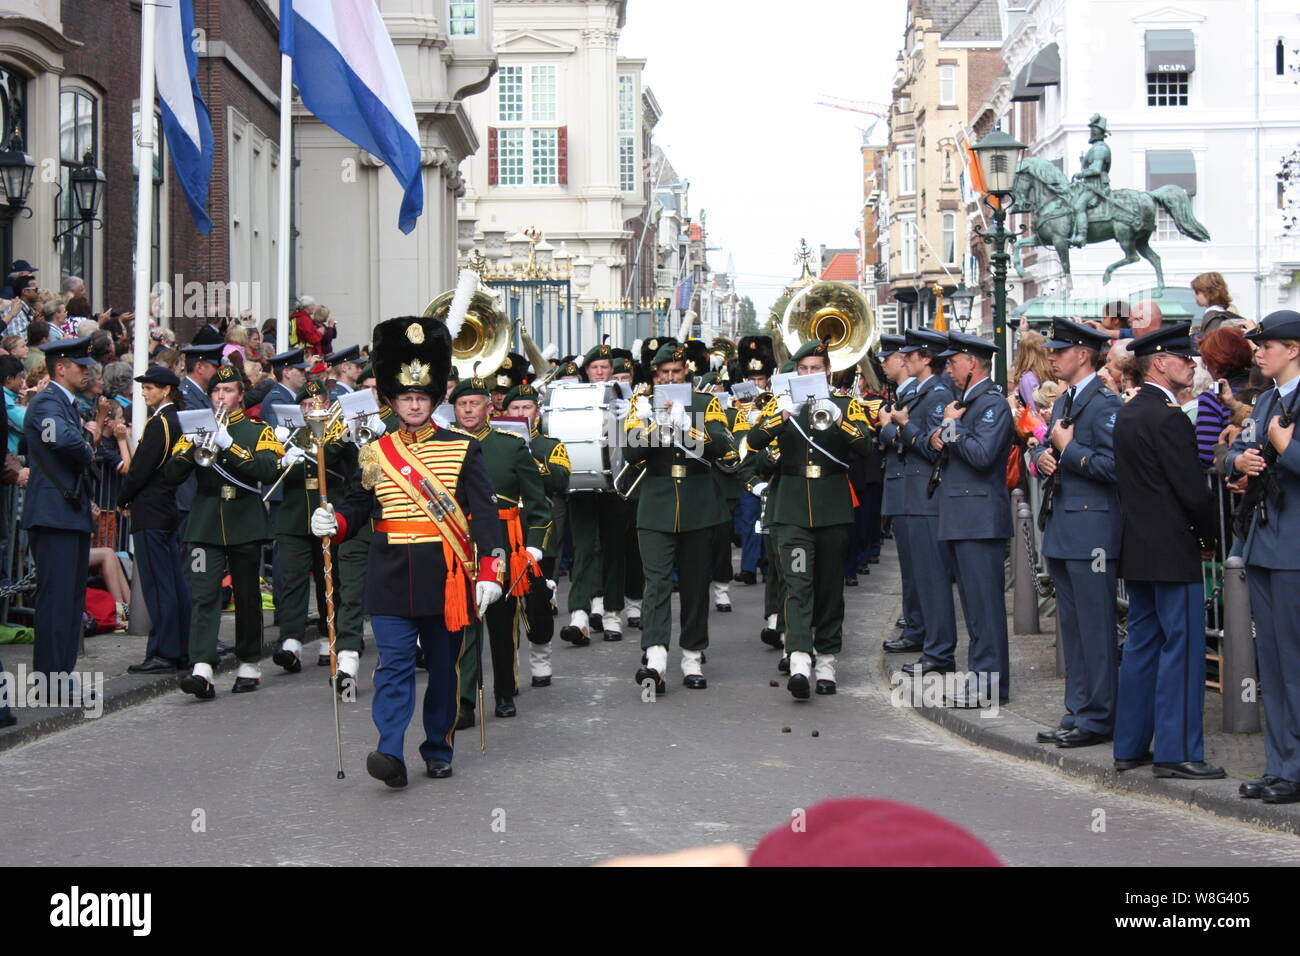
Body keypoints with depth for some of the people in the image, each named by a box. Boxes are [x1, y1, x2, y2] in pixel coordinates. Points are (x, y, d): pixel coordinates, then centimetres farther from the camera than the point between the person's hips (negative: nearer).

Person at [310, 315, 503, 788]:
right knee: (394, 664, -7)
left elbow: (483, 513, -5)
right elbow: (358, 508, 9)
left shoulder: (463, 449, 1)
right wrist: (333, 524, -14)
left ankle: (439, 750, 21)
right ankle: (391, 754, -13)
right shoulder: (374, 454, 8)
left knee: (443, 665, 9)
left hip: (445, 576, -1)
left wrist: (489, 571, -14)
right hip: (391, 576, 1)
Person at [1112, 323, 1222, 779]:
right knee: (1181, 646, -4)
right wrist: (1209, 535, -2)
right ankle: (1176, 752, -2)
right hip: (1172, 549, -9)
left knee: (1142, 643, 13)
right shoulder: (1168, 417, -17)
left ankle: (1131, 745, 18)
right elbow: (1192, 488, -18)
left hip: (1138, 547, 9)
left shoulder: (1127, 414, 12)